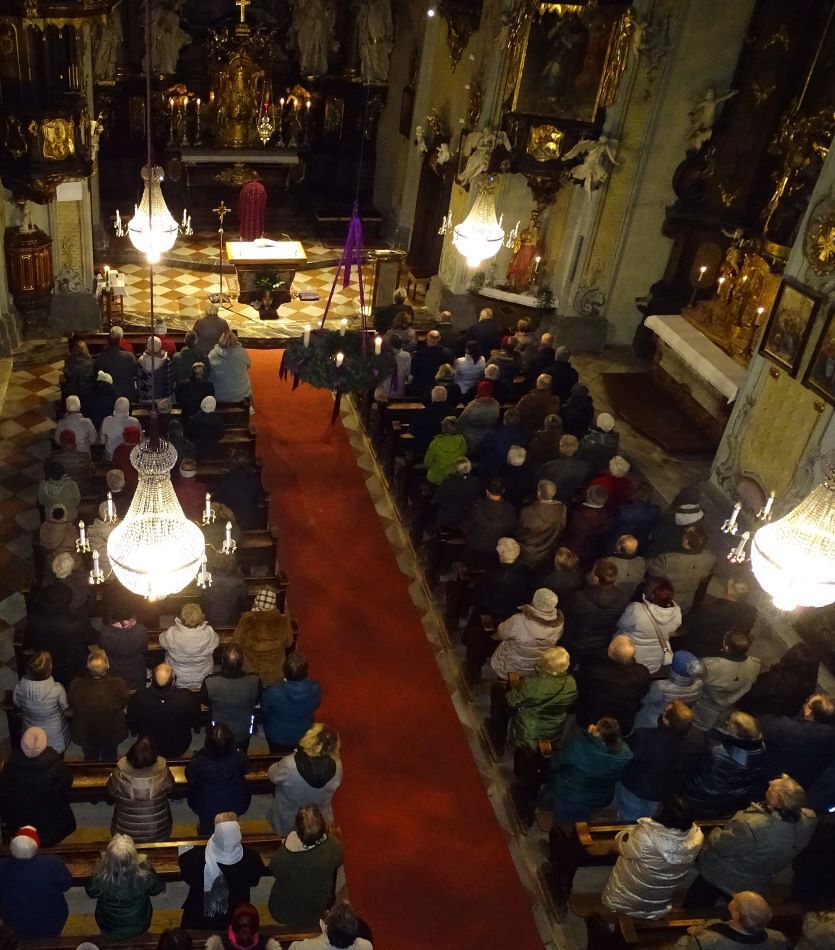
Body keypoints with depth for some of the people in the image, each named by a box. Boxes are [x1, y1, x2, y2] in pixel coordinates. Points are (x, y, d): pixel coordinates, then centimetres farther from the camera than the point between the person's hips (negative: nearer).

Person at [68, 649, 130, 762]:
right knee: (110, 760, 30)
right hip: (112, 734, 0)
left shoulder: (76, 685, -34)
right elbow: (124, 704, -14)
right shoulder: (119, 684, -35)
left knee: (91, 760, 31)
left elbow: (71, 706, -13)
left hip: (85, 734, 0)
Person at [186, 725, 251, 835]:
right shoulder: (238, 756, -32)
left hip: (208, 809, -1)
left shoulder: (198, 761, -36)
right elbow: (245, 769, -9)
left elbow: (190, 778, -15)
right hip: (235, 805, 1)